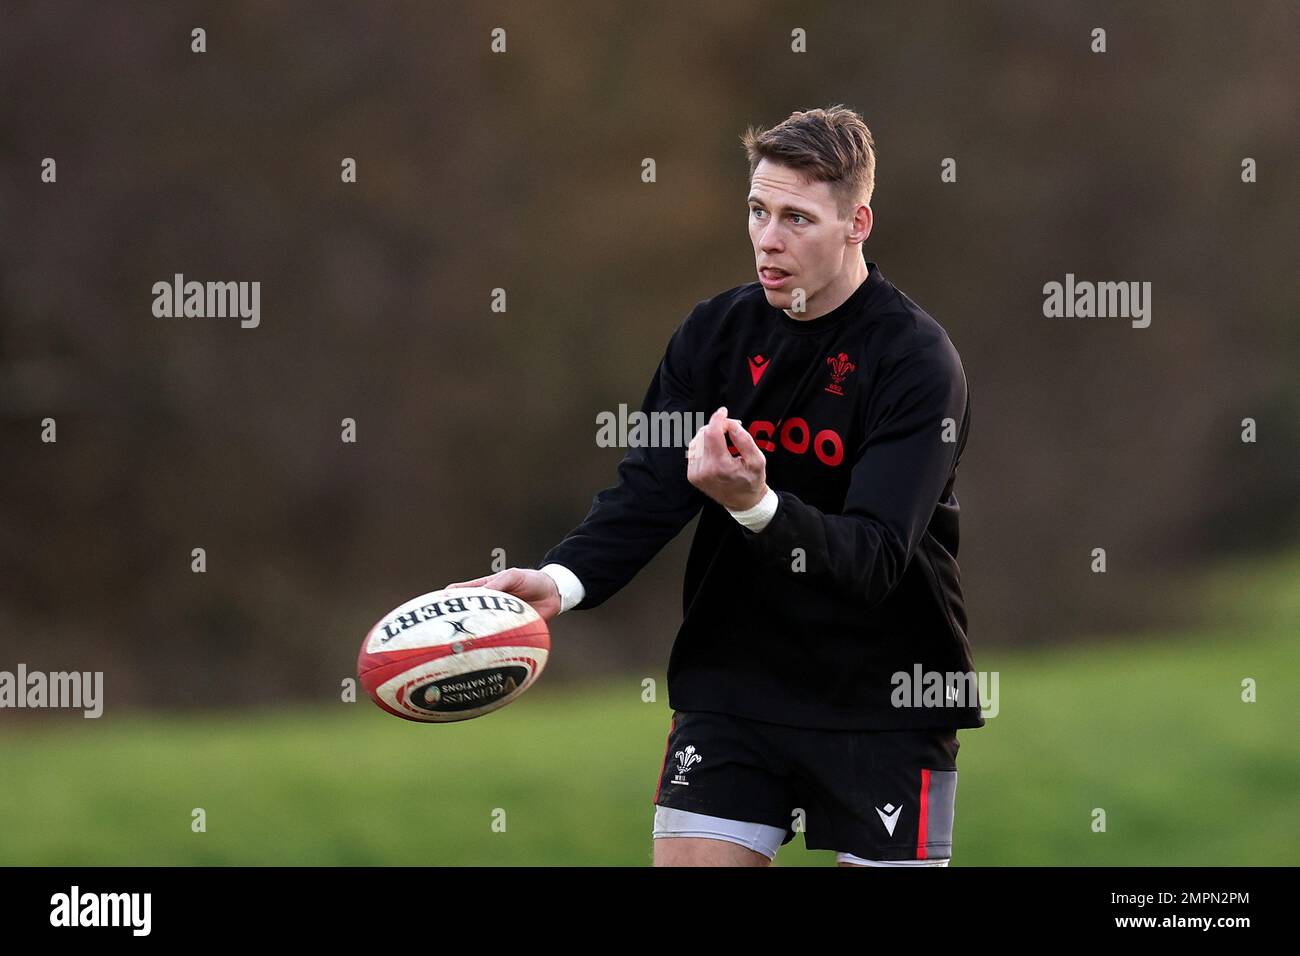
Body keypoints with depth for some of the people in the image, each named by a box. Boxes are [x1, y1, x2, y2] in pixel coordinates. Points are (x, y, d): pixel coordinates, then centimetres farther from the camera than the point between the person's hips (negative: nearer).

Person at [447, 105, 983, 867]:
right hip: (731, 683, 4)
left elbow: (876, 557, -25)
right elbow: (648, 490, -4)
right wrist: (561, 581, -24)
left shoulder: (918, 361, -15)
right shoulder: (715, 332, 1)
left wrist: (756, 505, -43)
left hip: (884, 702, -4)